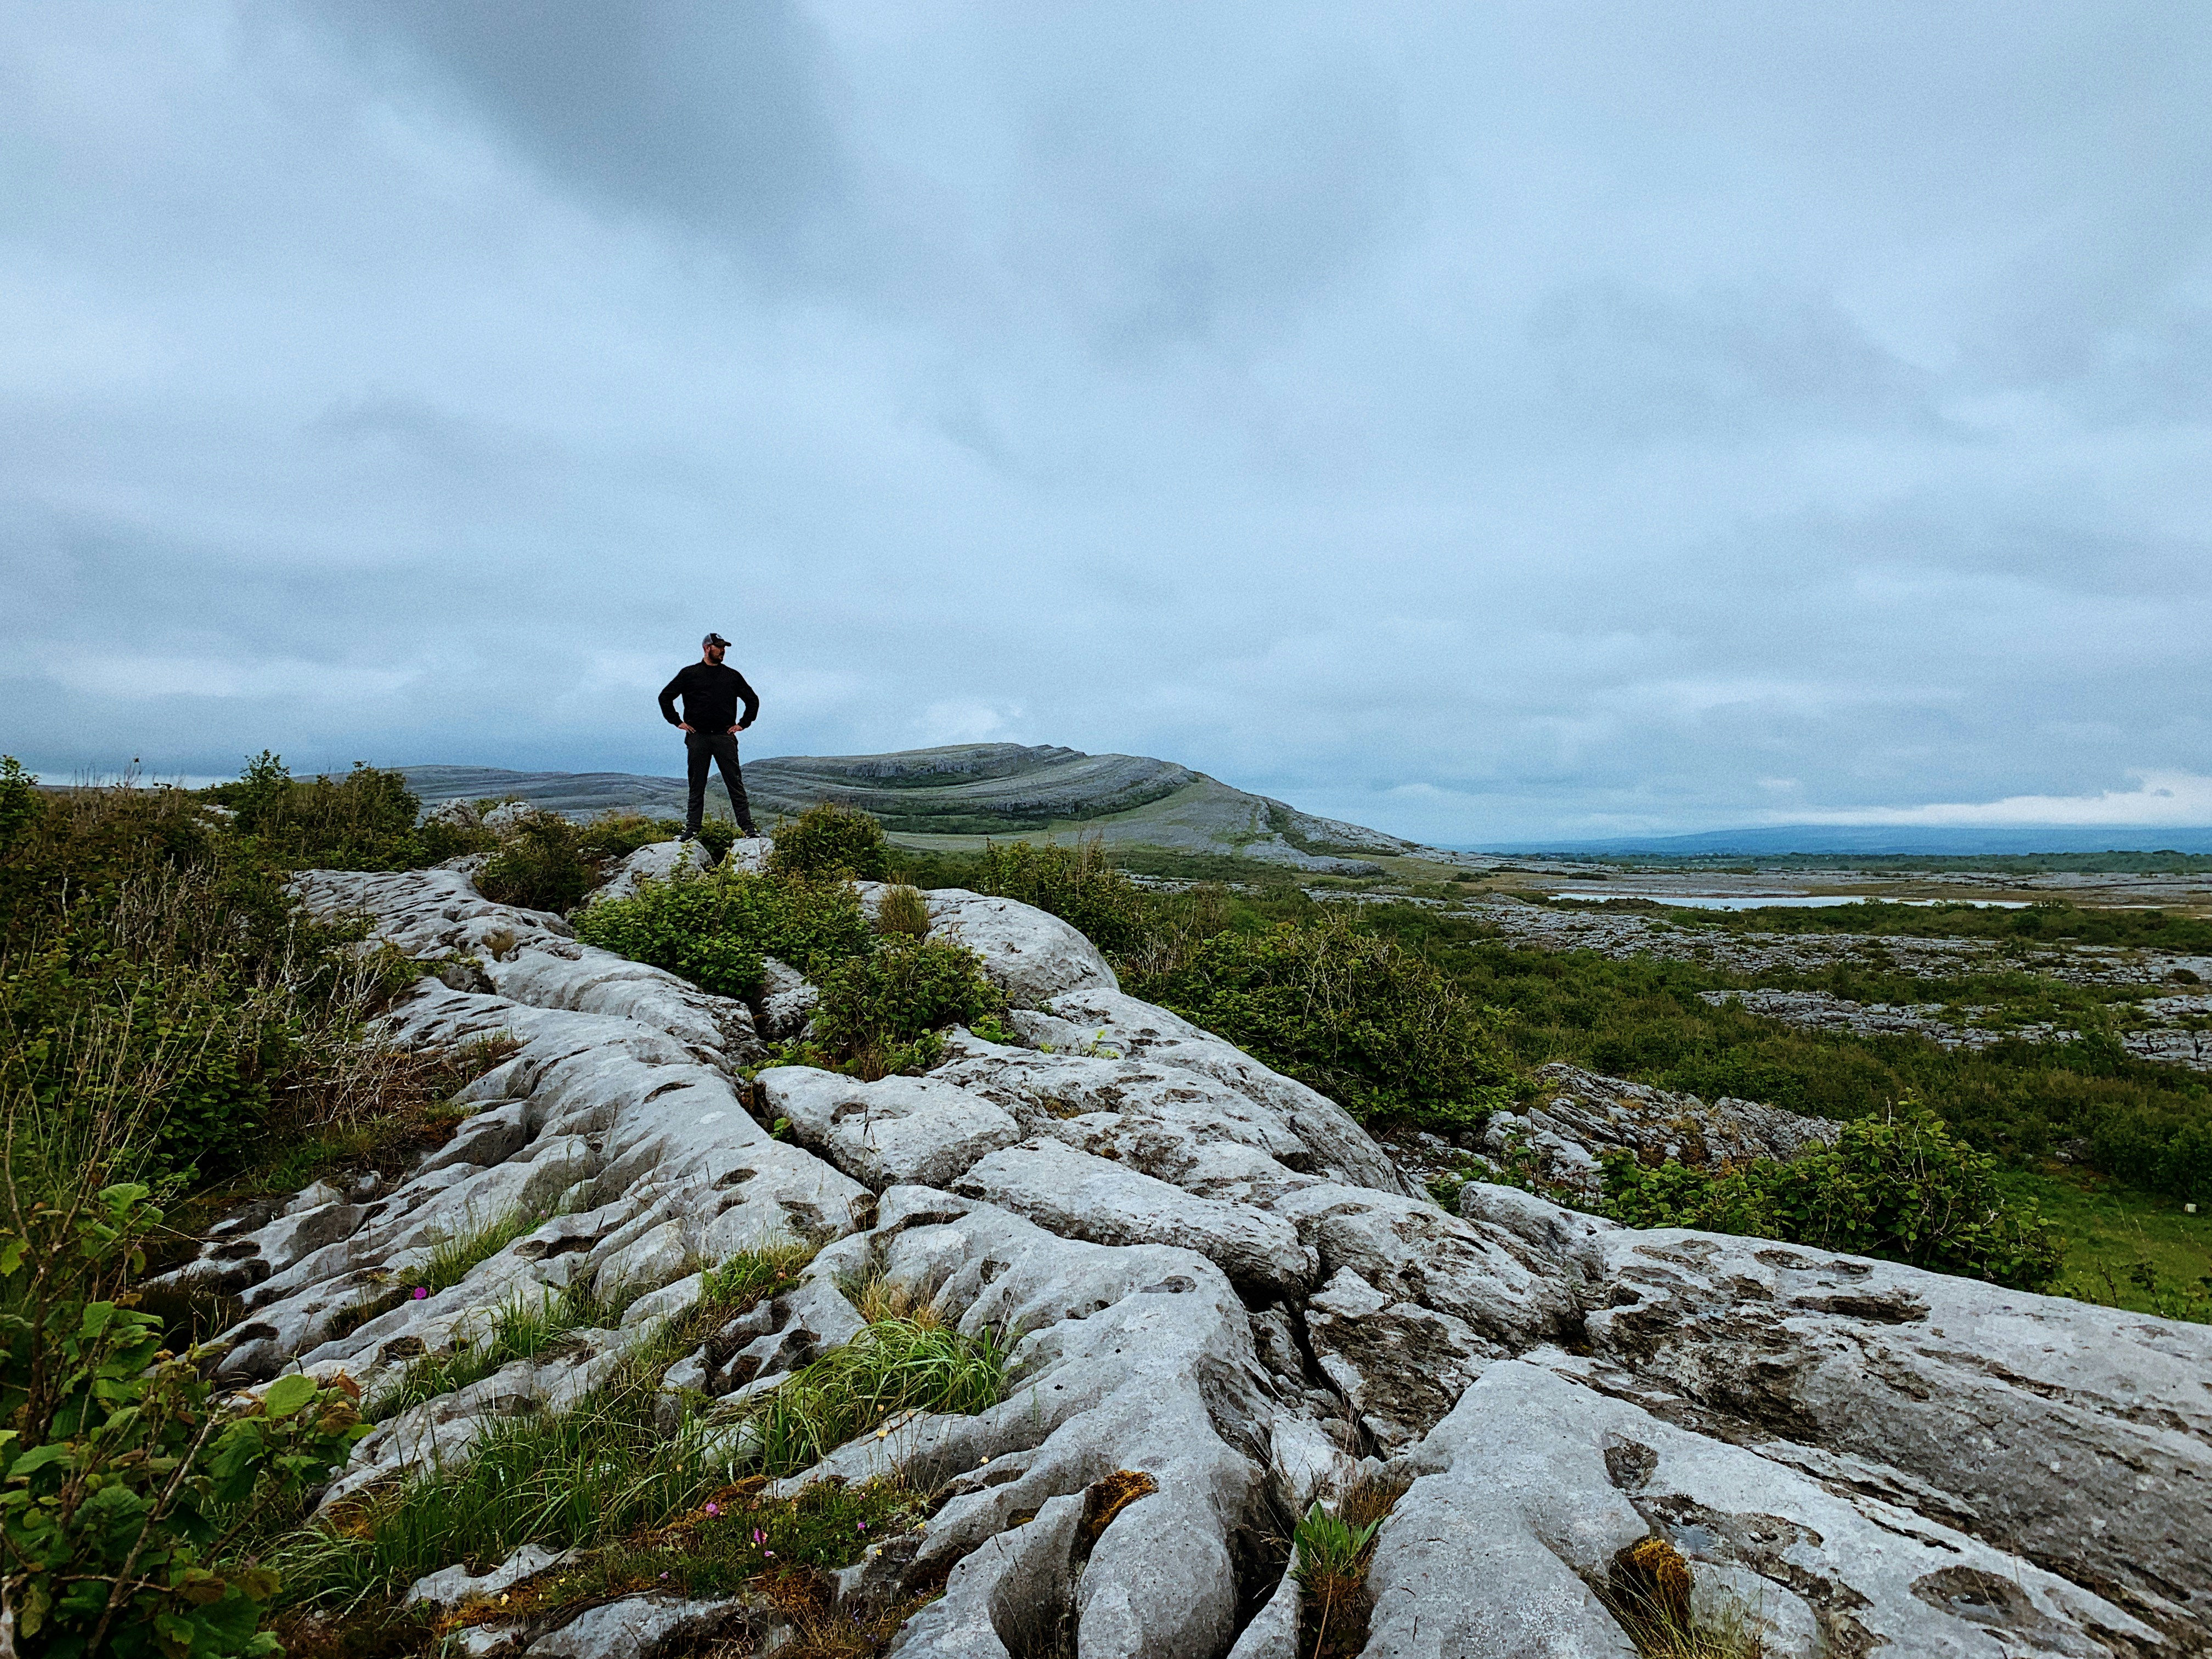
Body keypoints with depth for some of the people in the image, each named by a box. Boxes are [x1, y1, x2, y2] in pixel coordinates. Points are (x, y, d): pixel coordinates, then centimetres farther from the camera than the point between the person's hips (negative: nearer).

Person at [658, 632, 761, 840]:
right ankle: (692, 829, 9)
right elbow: (665, 697, 12)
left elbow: (753, 700, 22)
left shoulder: (732, 676, 12)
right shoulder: (689, 674, 7)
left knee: (736, 784, -2)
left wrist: (743, 723, 12)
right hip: (697, 737, -1)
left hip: (725, 737, 1)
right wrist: (677, 722, 4)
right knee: (696, 787, 4)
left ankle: (748, 827, -2)